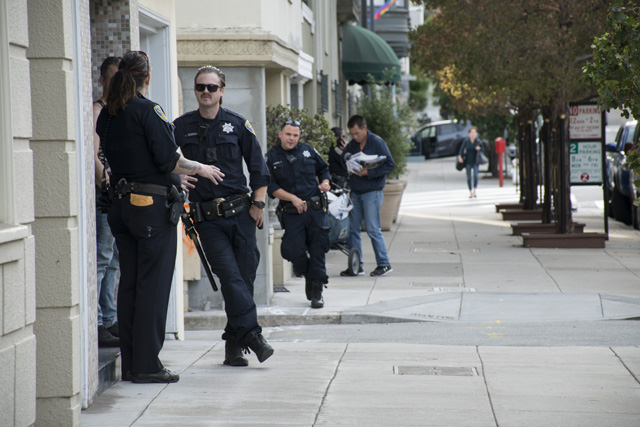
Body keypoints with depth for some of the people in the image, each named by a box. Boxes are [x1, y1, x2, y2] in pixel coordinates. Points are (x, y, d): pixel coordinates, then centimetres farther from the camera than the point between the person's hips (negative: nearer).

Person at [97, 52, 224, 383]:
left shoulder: (106, 116, 10)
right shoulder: (148, 111, -12)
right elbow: (168, 159, -16)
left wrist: (172, 179, 27)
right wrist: (200, 169, 2)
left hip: (122, 204, 7)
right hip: (153, 206, -7)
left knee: (128, 284, 11)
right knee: (153, 285, -2)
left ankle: (130, 363, 15)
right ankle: (146, 365, -2)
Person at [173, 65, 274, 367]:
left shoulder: (237, 124, 7)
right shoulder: (181, 127, 7)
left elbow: (259, 169, 10)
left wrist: (258, 204, 3)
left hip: (241, 213, 1)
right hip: (206, 217, -1)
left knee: (245, 277, 0)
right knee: (231, 277, -13)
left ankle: (234, 345, 9)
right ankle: (251, 334, -14)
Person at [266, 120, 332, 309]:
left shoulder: (308, 151, 10)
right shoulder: (272, 157, 3)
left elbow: (323, 169, 23)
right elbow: (271, 187, -3)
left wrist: (325, 182, 2)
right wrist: (293, 198, -12)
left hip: (316, 209, 1)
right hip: (291, 213, -1)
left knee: (317, 249, -3)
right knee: (295, 251, -8)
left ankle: (317, 292, 5)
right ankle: (308, 277, 23)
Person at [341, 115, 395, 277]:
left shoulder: (377, 143, -8)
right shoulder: (351, 145, 10)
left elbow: (390, 165, -12)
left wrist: (367, 172, -18)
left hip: (372, 192, -6)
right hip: (355, 192, 6)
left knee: (373, 229, -6)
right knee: (352, 229, 4)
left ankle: (384, 264, 4)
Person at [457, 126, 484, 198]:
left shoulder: (479, 141, -5)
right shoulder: (466, 141, -6)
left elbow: (483, 150, 4)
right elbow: (462, 149, -4)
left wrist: (479, 148, -18)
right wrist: (460, 156, -21)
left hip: (475, 161, -1)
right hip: (468, 162, 1)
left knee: (475, 175, -17)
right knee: (469, 177, 3)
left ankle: (474, 191, -6)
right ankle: (470, 193, 14)